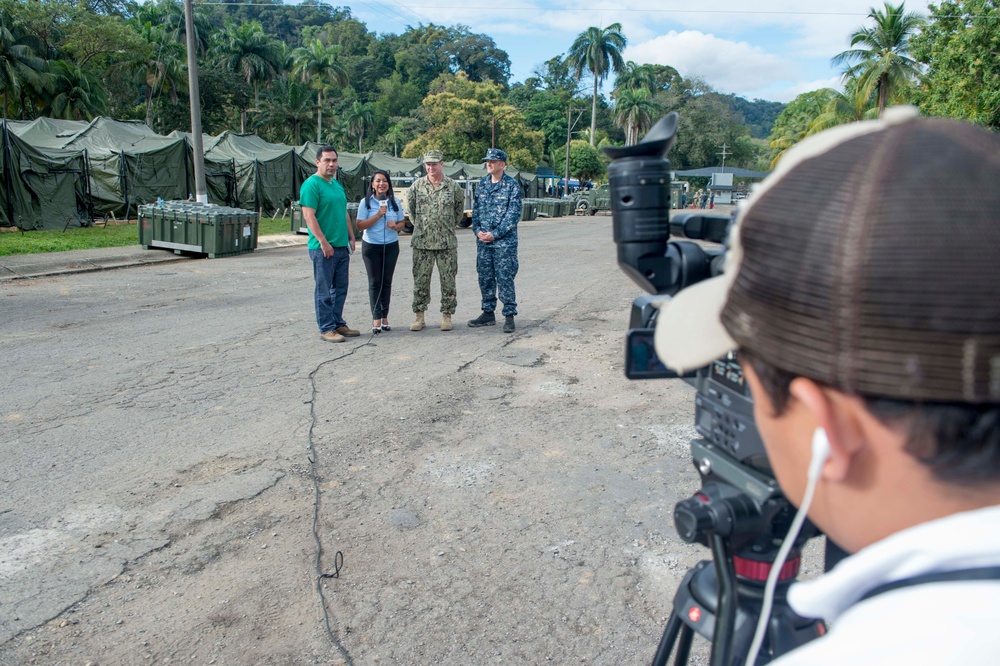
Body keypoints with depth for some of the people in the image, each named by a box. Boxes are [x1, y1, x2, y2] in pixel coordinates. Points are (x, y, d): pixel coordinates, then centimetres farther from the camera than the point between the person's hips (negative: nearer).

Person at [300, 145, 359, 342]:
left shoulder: (337, 185, 16)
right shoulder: (311, 184, -10)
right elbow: (309, 216, -17)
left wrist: (351, 238, 16)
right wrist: (324, 242, -20)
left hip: (342, 246, 8)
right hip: (323, 248, -8)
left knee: (341, 288, 13)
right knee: (324, 290, 0)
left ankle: (338, 323, 23)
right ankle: (326, 328, 7)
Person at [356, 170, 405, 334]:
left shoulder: (395, 202, 5)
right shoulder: (366, 202, -4)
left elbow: (401, 222, 11)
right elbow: (360, 225, -9)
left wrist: (396, 226, -13)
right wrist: (378, 215, -18)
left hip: (391, 246, 3)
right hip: (371, 246, -3)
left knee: (387, 282, 7)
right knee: (375, 282, -1)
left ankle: (385, 317, 15)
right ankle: (376, 318, 1)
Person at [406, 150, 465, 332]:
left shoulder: (453, 186, 0)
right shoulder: (417, 185, 4)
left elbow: (460, 208, 12)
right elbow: (410, 208, 15)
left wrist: (450, 226, 10)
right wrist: (419, 226, 12)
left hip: (447, 243, -1)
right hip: (421, 242, 1)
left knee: (448, 281, 3)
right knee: (420, 281, 4)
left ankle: (447, 315, 14)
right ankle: (419, 316, 14)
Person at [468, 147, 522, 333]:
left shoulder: (512, 185, -6)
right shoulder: (482, 183, 10)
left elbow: (514, 214, -11)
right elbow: (476, 208, 13)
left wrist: (495, 234, -16)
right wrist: (477, 230, -3)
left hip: (504, 242, -5)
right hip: (483, 241, 5)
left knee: (505, 279, -3)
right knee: (485, 278, 10)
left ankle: (509, 315, 6)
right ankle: (488, 313, 22)